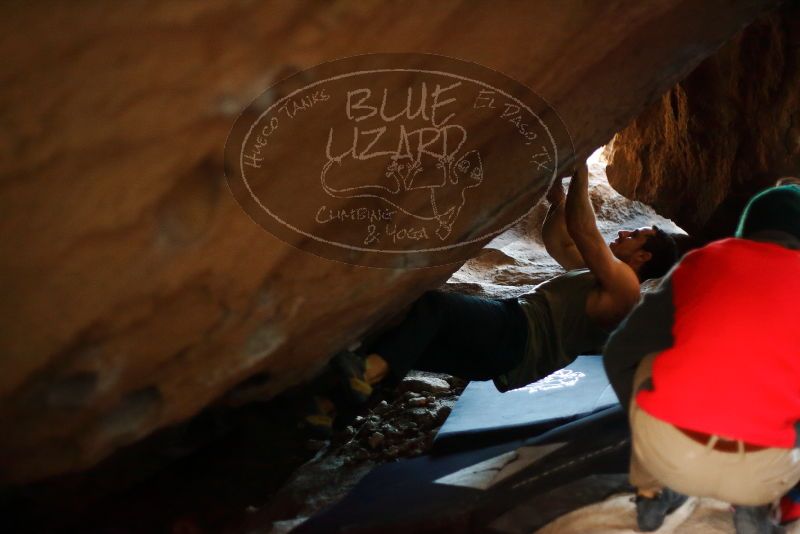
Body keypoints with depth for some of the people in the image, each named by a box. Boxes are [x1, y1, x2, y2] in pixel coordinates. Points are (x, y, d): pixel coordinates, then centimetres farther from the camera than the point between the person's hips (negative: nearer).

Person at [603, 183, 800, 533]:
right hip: (761, 471, 0)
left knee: (638, 361, 30)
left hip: (666, 451, 1)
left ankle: (652, 493, 29)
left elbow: (619, 355, 17)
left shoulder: (703, 261, 13)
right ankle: (752, 504, 16)